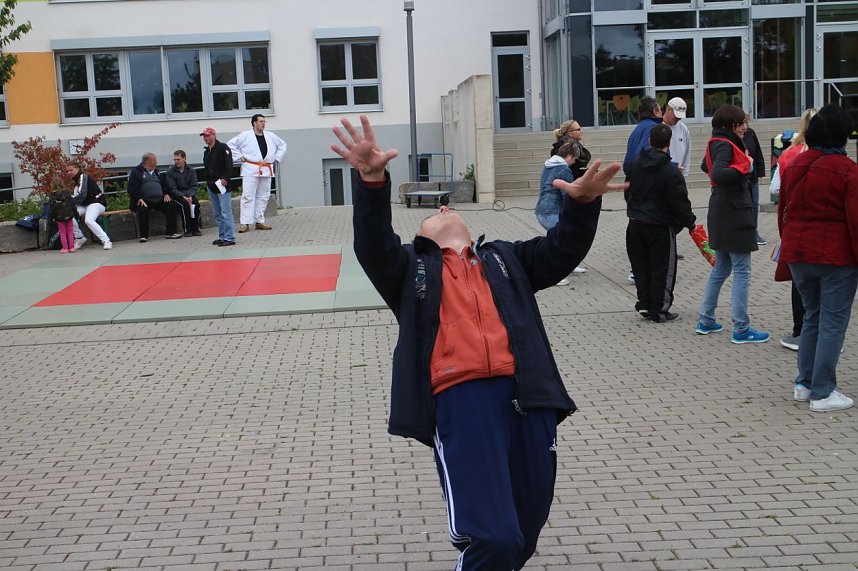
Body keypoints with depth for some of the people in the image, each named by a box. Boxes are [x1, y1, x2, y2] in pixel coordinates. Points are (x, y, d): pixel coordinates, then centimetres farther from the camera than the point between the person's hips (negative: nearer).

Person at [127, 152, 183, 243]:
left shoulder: (156, 172, 24)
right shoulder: (136, 171, 5)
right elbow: (132, 188, -4)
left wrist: (165, 194, 7)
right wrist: (139, 199, -18)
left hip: (159, 200, 5)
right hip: (144, 201, -5)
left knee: (172, 206, -17)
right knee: (143, 209, -35)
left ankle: (171, 232, -13)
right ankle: (143, 236, -23)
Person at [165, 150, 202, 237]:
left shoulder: (191, 171, 7)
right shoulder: (170, 172, -1)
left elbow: (194, 186, 2)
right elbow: (172, 189, -7)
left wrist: (190, 196, -19)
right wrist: (183, 197, -21)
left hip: (189, 194, 2)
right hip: (176, 195, -2)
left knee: (196, 203, -28)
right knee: (185, 204, -32)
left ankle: (195, 228, -20)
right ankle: (187, 230, -25)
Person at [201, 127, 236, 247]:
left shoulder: (222, 148, -6)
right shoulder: (206, 152, 18)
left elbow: (229, 165, -14)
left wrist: (225, 179, -22)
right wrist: (208, 181, 13)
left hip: (222, 185, -9)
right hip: (211, 186, 9)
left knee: (226, 213, -10)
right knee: (217, 214, 12)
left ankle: (229, 238, -10)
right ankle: (222, 237, 18)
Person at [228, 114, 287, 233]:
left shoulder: (270, 136, 11)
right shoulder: (245, 136, -1)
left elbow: (282, 145, 24)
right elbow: (231, 144, 1)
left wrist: (276, 158, 14)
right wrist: (240, 157, -2)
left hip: (266, 170, 5)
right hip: (251, 170, -5)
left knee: (263, 197, 8)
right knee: (248, 196, -9)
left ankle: (260, 221, 17)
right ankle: (245, 223, -8)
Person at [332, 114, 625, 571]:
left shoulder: (504, 258, 29)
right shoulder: (412, 267, 21)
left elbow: (561, 250, 16)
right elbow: (374, 248, 1)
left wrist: (581, 204, -6)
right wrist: (373, 181, -17)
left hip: (526, 395, 4)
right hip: (460, 397, -4)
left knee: (526, 526, 11)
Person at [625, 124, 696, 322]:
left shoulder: (634, 165, 1)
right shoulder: (671, 171, -17)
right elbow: (680, 203, -14)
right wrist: (690, 222, 0)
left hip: (635, 224, 5)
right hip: (660, 227, -5)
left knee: (641, 267, 15)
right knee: (662, 269, 5)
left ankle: (644, 304, 14)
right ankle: (659, 310, 8)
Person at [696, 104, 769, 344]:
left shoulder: (717, 143, 11)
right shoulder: (725, 145, -17)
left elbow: (706, 166, 30)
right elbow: (718, 174, -32)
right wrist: (744, 166, -21)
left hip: (721, 213, 10)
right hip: (734, 214, -10)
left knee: (721, 268, 18)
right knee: (741, 271, -4)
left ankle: (706, 320, 23)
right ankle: (741, 329, -1)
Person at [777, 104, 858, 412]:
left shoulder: (794, 166, 6)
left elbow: (782, 212, 14)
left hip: (798, 254, 6)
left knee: (812, 315, 19)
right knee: (833, 322, 1)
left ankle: (804, 383, 22)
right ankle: (822, 393, 3)